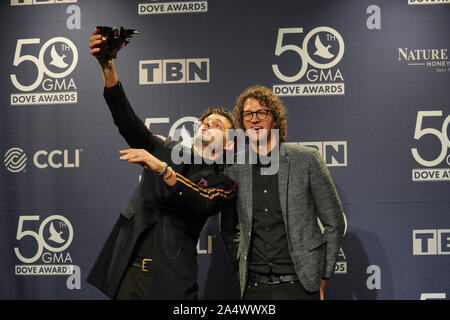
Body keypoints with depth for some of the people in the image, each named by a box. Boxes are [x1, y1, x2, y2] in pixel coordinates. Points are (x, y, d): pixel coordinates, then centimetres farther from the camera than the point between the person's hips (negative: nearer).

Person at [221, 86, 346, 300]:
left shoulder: (306, 159, -1)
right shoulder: (233, 171, 5)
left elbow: (334, 222, 2)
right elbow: (228, 230, 17)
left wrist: (322, 278, 1)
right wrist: (241, 271, 8)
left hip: (298, 285, -2)